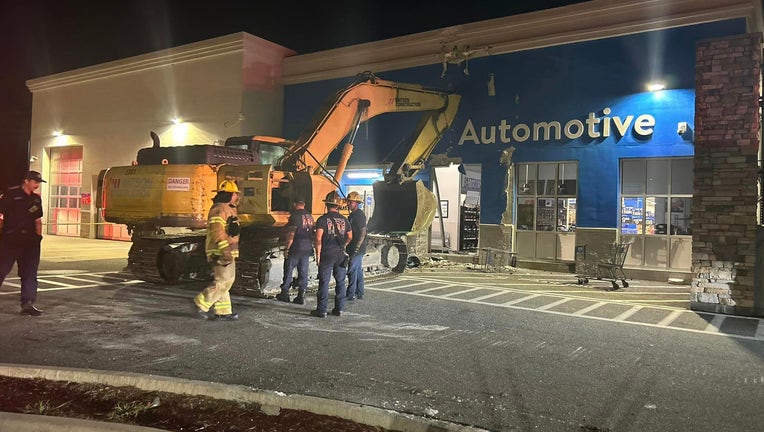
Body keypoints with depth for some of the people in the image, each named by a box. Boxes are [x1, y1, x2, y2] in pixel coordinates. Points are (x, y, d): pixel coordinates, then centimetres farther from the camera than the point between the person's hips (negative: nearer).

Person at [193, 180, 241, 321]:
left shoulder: (227, 209, 20)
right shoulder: (219, 209, -14)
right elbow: (217, 231, -25)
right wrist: (226, 251, -30)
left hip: (227, 252, 11)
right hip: (222, 254, -11)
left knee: (224, 282, 11)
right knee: (224, 281, -9)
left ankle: (223, 312, 16)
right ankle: (201, 303, -1)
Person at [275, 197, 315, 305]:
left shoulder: (295, 215, -13)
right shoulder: (310, 216, 8)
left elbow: (291, 234, -17)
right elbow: (312, 232, 13)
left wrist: (287, 248, -12)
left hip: (295, 249, -6)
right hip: (307, 249, 6)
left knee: (288, 270, 7)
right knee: (303, 272, 8)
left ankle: (284, 293, 15)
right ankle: (301, 296, 8)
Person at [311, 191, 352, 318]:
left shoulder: (322, 219, -8)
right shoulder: (344, 220, 7)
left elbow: (318, 239, -13)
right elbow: (350, 237, 16)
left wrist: (318, 254, -7)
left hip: (327, 254, -4)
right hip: (341, 254, 4)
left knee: (324, 282, 1)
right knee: (340, 282, 11)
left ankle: (321, 310, 4)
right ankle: (339, 308, 15)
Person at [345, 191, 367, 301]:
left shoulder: (359, 214, -14)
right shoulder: (352, 215, 17)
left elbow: (363, 232, -20)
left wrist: (357, 247, -23)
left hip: (357, 249, -10)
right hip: (353, 248, 10)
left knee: (352, 271, -8)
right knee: (358, 270, 14)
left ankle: (351, 294, -4)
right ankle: (359, 293, 21)